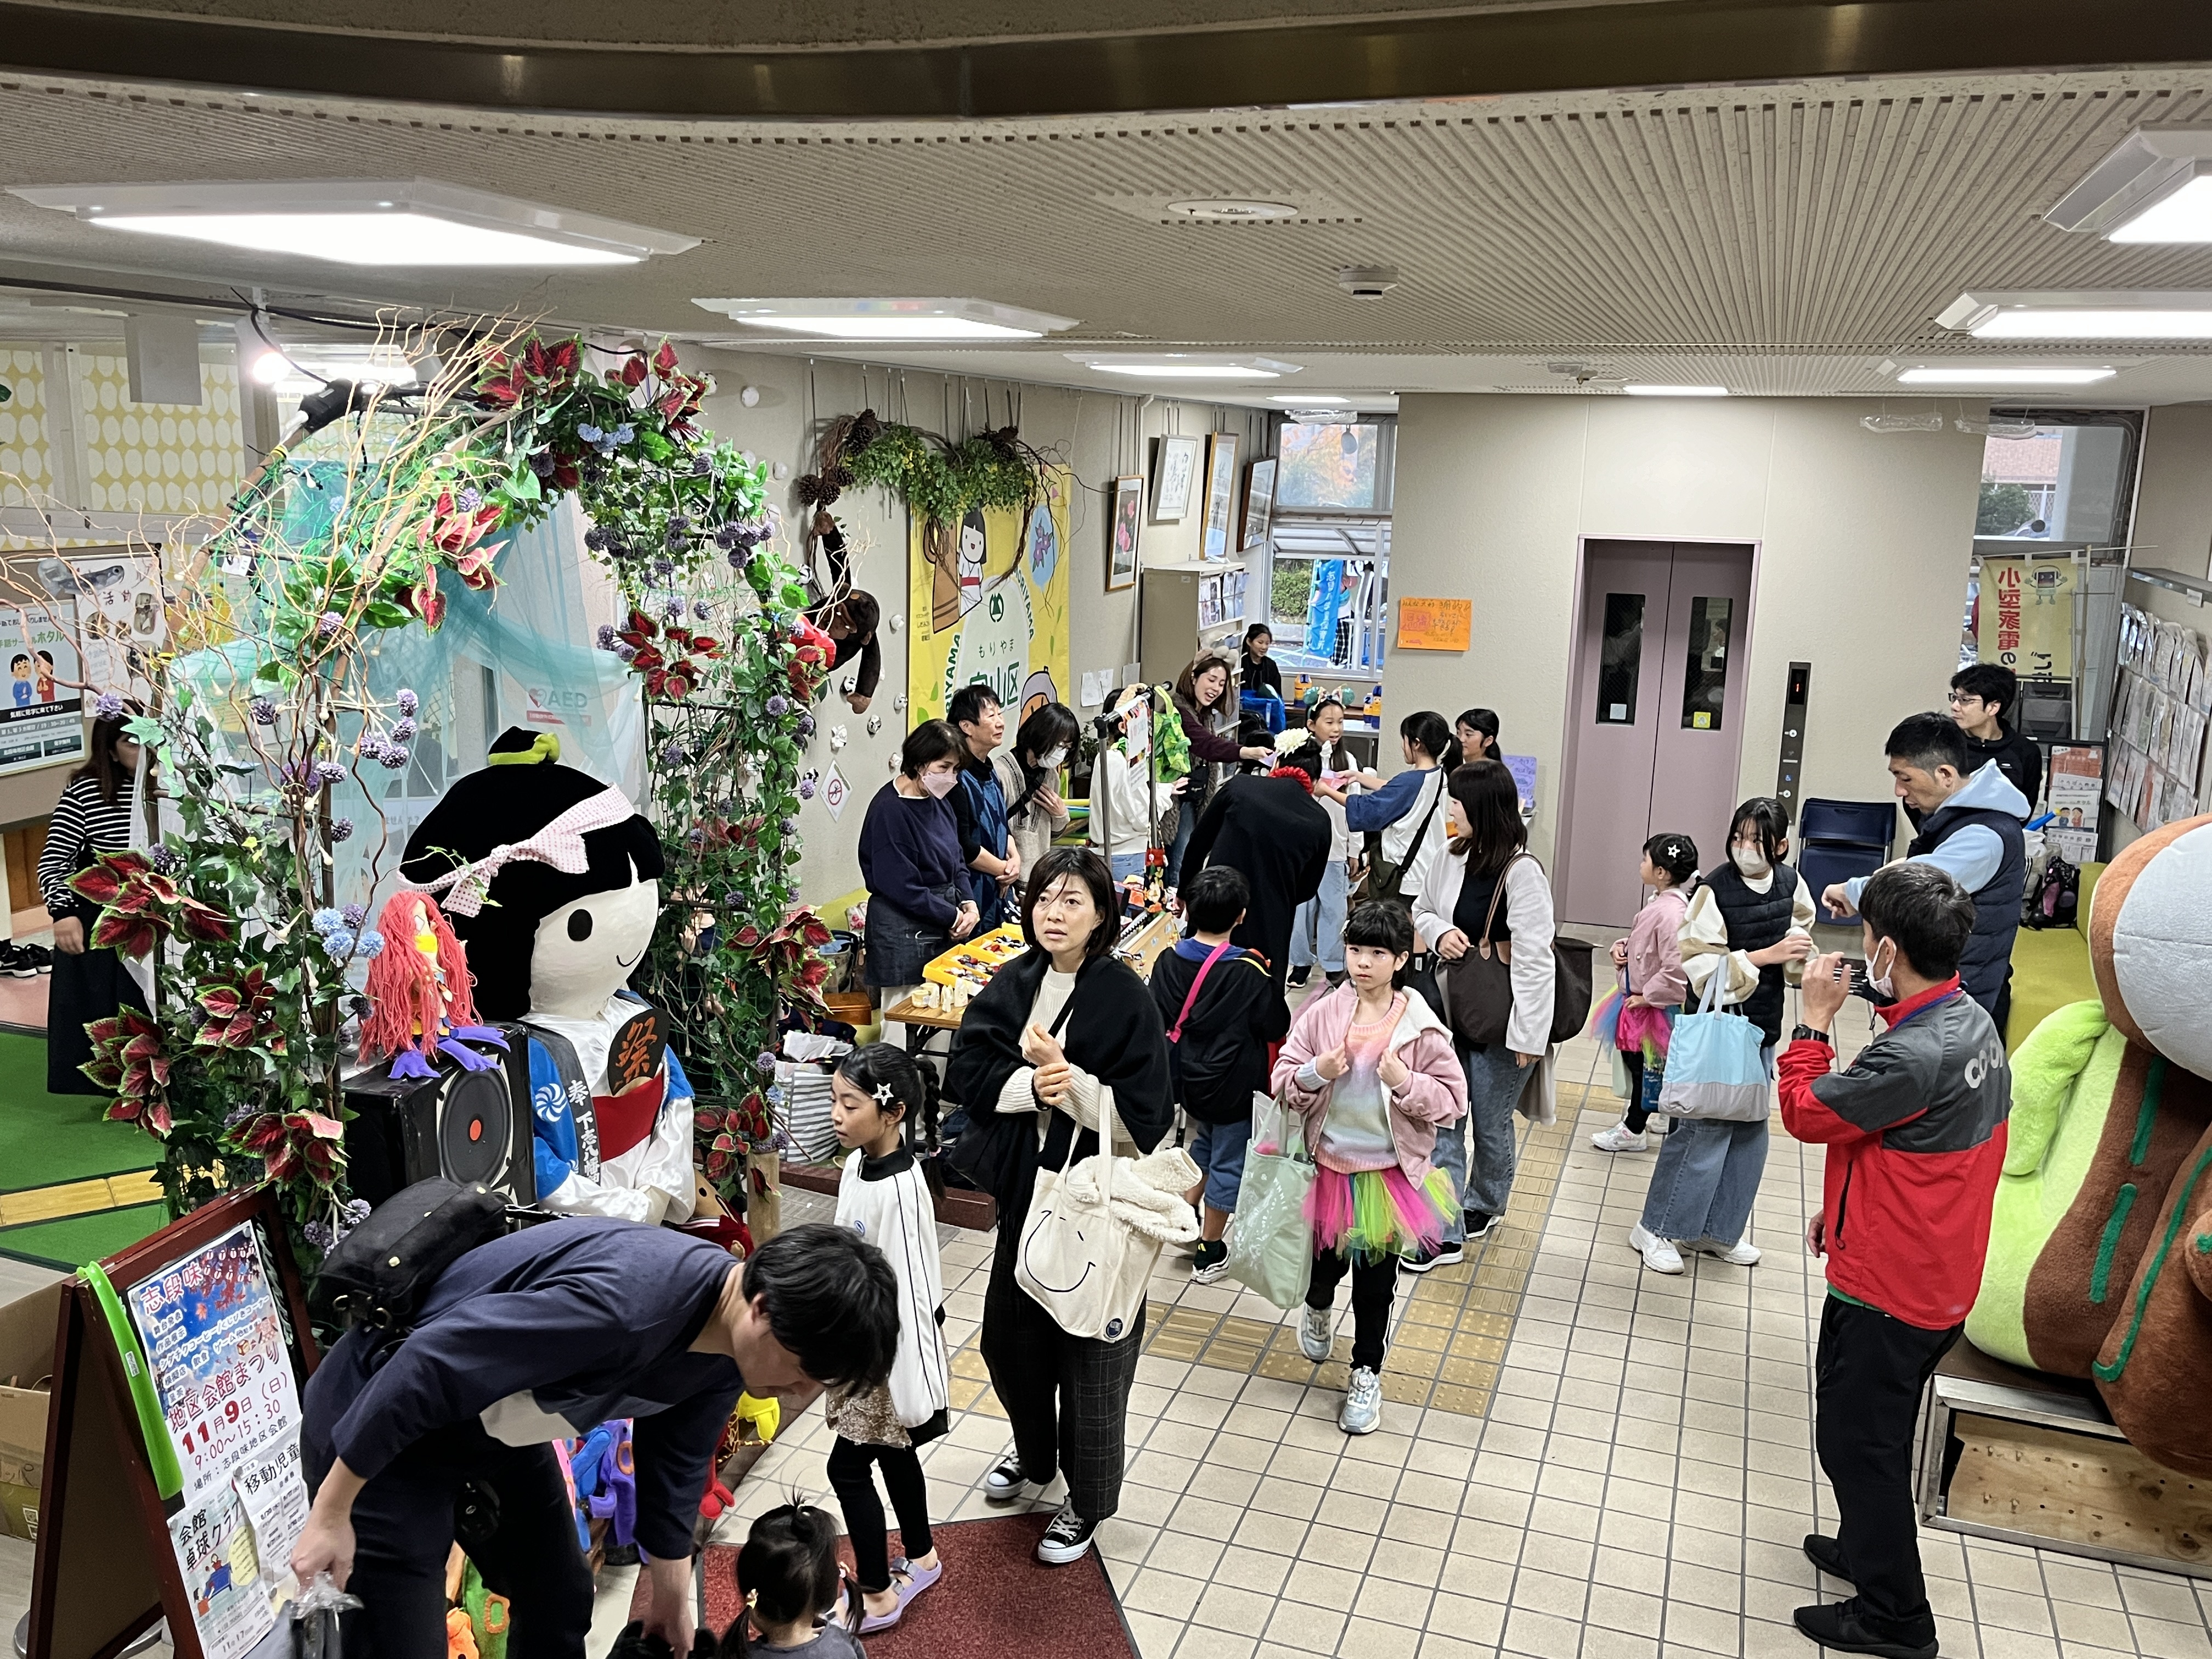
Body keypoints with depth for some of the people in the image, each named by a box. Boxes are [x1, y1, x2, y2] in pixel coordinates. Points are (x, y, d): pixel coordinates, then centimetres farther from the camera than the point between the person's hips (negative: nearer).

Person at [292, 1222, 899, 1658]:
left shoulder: (727, 1354, -10)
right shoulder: (623, 1302, -40)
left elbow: (674, 1467, 8)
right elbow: (427, 1366, -34)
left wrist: (671, 1601, 19)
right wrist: (331, 1515, -22)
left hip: (496, 1420, 8)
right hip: (380, 1422, -8)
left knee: (562, 1601, 16)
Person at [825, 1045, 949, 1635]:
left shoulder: (900, 1190, -30)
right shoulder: (859, 1162, -3)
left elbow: (912, 1292, -26)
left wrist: (913, 1388, -21)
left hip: (894, 1353, -8)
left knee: (848, 1467, 3)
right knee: (893, 1453, 22)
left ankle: (877, 1597, 20)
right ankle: (922, 1560, 41)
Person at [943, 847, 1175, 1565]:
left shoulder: (1124, 995, -15)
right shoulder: (1010, 985, 0)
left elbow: (1142, 1113, -17)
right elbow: (965, 1069, -5)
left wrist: (1064, 1076, -25)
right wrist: (1031, 1084, -20)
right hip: (1026, 1186, 5)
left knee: (1089, 1350, 7)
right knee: (1008, 1334, 19)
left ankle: (1086, 1501, 28)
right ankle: (1033, 1453, 47)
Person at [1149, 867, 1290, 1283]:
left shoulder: (1169, 960, -10)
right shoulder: (1250, 973, -23)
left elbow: (1158, 1019, 0)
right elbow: (1277, 1027, -12)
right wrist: (1268, 988, 3)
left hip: (1190, 1080, 5)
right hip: (1234, 1088, -5)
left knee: (1204, 1144, 29)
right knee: (1228, 1163, 11)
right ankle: (1209, 1253, 22)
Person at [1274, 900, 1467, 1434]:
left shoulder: (1422, 1028, -13)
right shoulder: (1322, 1014, -9)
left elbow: (1453, 1099, -9)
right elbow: (1283, 1082, -3)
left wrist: (1405, 1083, -25)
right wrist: (1316, 1072, -24)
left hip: (1390, 1173, -1)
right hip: (1328, 1166, 2)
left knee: (1376, 1280, 12)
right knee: (1325, 1263, 18)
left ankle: (1367, 1374, 32)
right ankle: (1318, 1310, 54)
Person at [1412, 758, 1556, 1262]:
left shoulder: (1521, 872, -20)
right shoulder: (1452, 858, 0)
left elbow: (1534, 959, -21)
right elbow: (1422, 911, 17)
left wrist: (1529, 1034, -21)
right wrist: (1440, 932, -7)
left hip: (1500, 1022, -6)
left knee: (1491, 1123, 13)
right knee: (1442, 1118, 3)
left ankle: (1484, 1206, 40)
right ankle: (1444, 1233, 9)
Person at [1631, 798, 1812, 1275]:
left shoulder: (1792, 885, -1)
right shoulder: (1715, 890, -18)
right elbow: (1703, 966, -20)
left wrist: (1799, 953, -7)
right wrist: (1767, 956, -24)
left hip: (1763, 1025, 7)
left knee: (1751, 1130, 13)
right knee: (1706, 1127, -5)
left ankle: (1718, 1229, 28)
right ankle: (1656, 1229, 10)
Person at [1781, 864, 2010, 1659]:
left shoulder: (1912, 1056, -32)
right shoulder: (1975, 1023, 0)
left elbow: (1805, 1114, -18)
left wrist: (1816, 1018, -12)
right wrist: (1846, 1211, 16)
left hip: (1885, 1290, -9)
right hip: (1940, 1280, 9)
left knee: (1857, 1440, 8)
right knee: (1878, 1432, 26)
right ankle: (1865, 1548, 45)